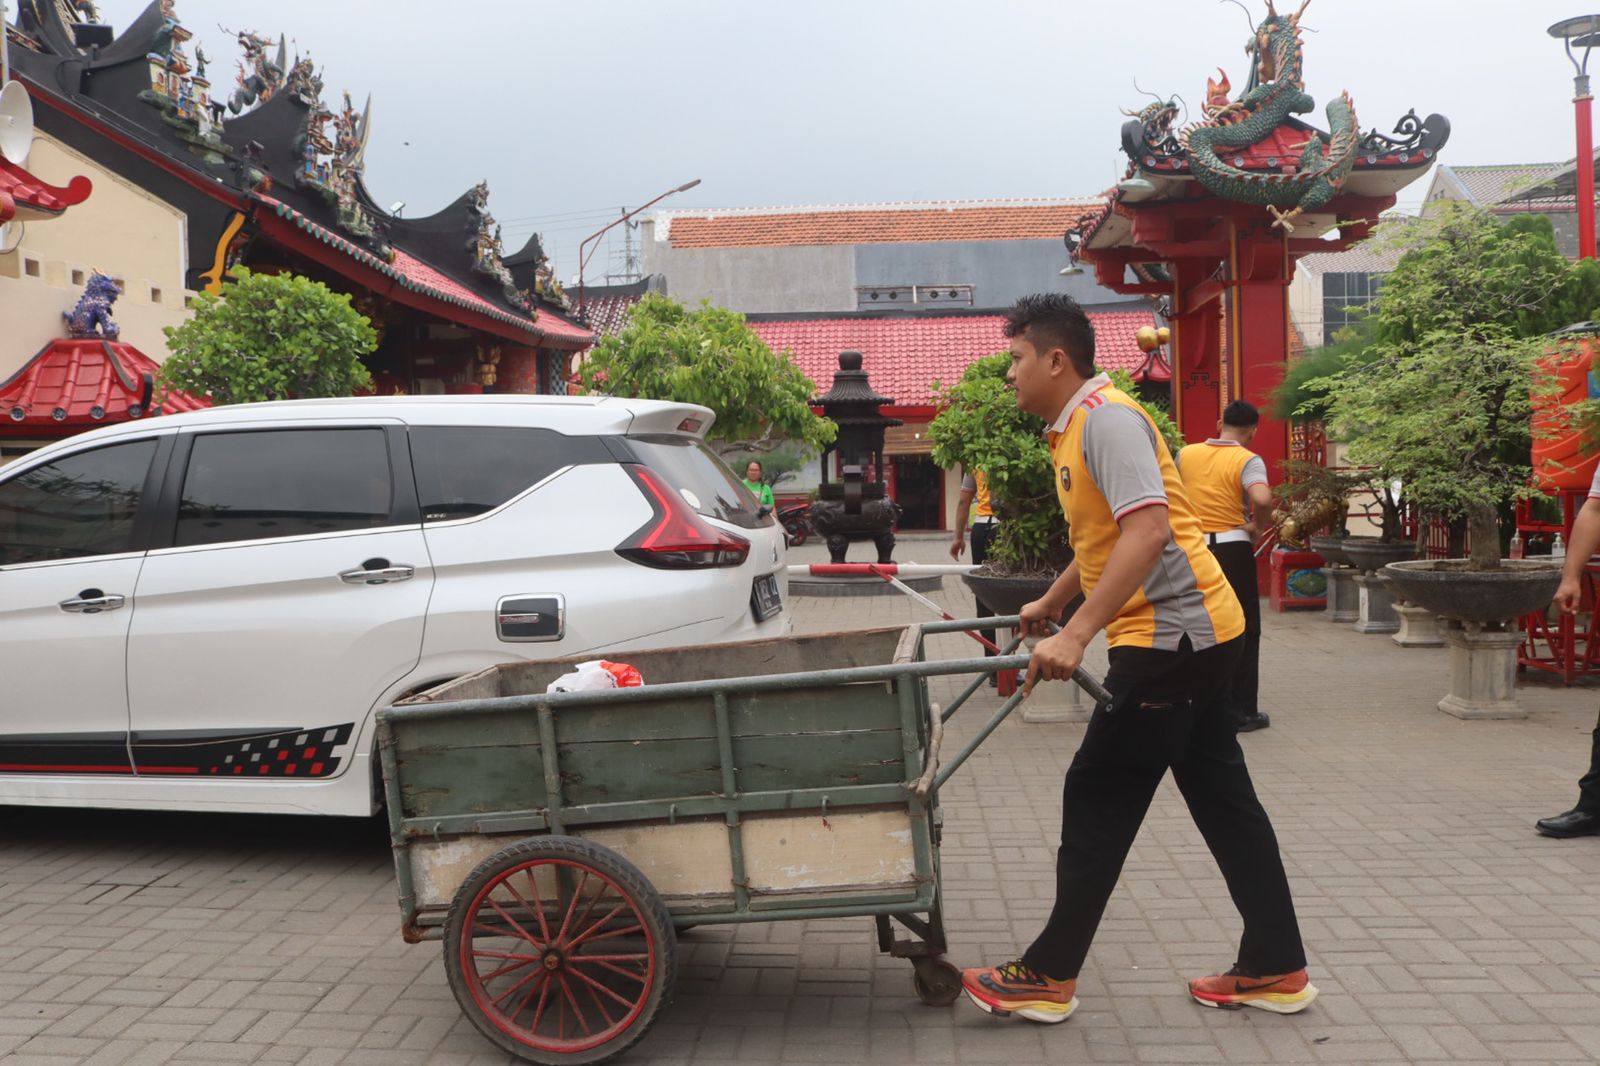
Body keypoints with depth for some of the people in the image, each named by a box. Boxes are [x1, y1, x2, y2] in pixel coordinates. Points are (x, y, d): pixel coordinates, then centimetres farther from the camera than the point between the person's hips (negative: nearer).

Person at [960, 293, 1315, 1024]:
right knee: (1222, 800, 13)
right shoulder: (1075, 427, 14)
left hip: (1170, 634, -10)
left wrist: (1077, 635, -31)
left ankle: (1049, 976, 8)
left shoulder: (1106, 417, -16)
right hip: (1187, 634, 10)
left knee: (1098, 801, -3)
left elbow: (1148, 530, -28)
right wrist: (1050, 604, 38)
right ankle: (1276, 969, 22)